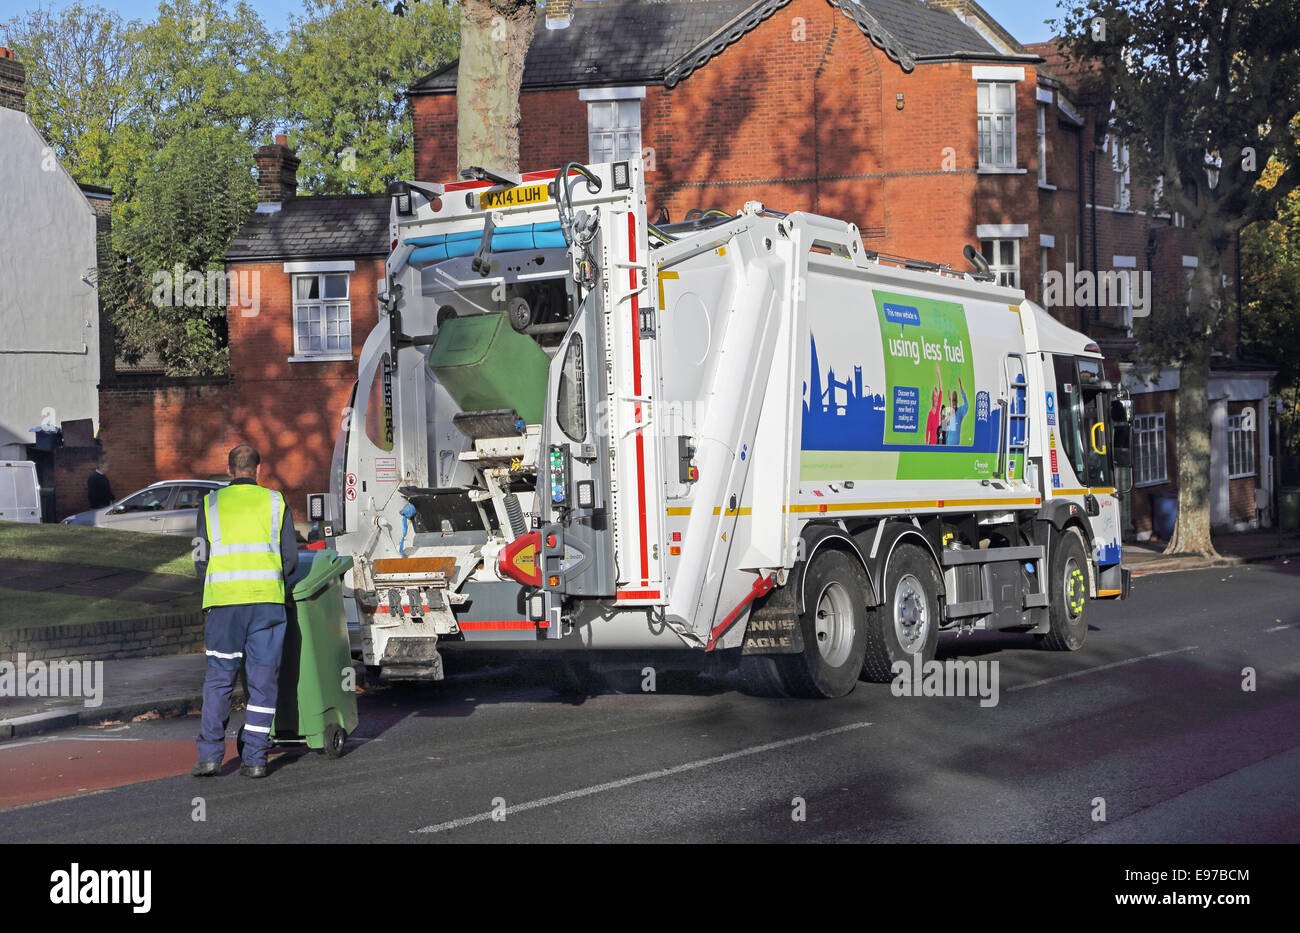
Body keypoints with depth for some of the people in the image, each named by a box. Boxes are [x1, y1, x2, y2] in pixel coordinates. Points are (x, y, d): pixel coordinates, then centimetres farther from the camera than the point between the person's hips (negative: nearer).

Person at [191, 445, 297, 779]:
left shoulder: (211, 504, 8)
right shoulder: (275, 503, 7)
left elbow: (201, 560, 7)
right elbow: (290, 557, 6)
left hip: (224, 601, 0)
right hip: (267, 601, 0)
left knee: (219, 679, 8)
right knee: (263, 681, 4)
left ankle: (210, 754, 0)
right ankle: (255, 758, 3)